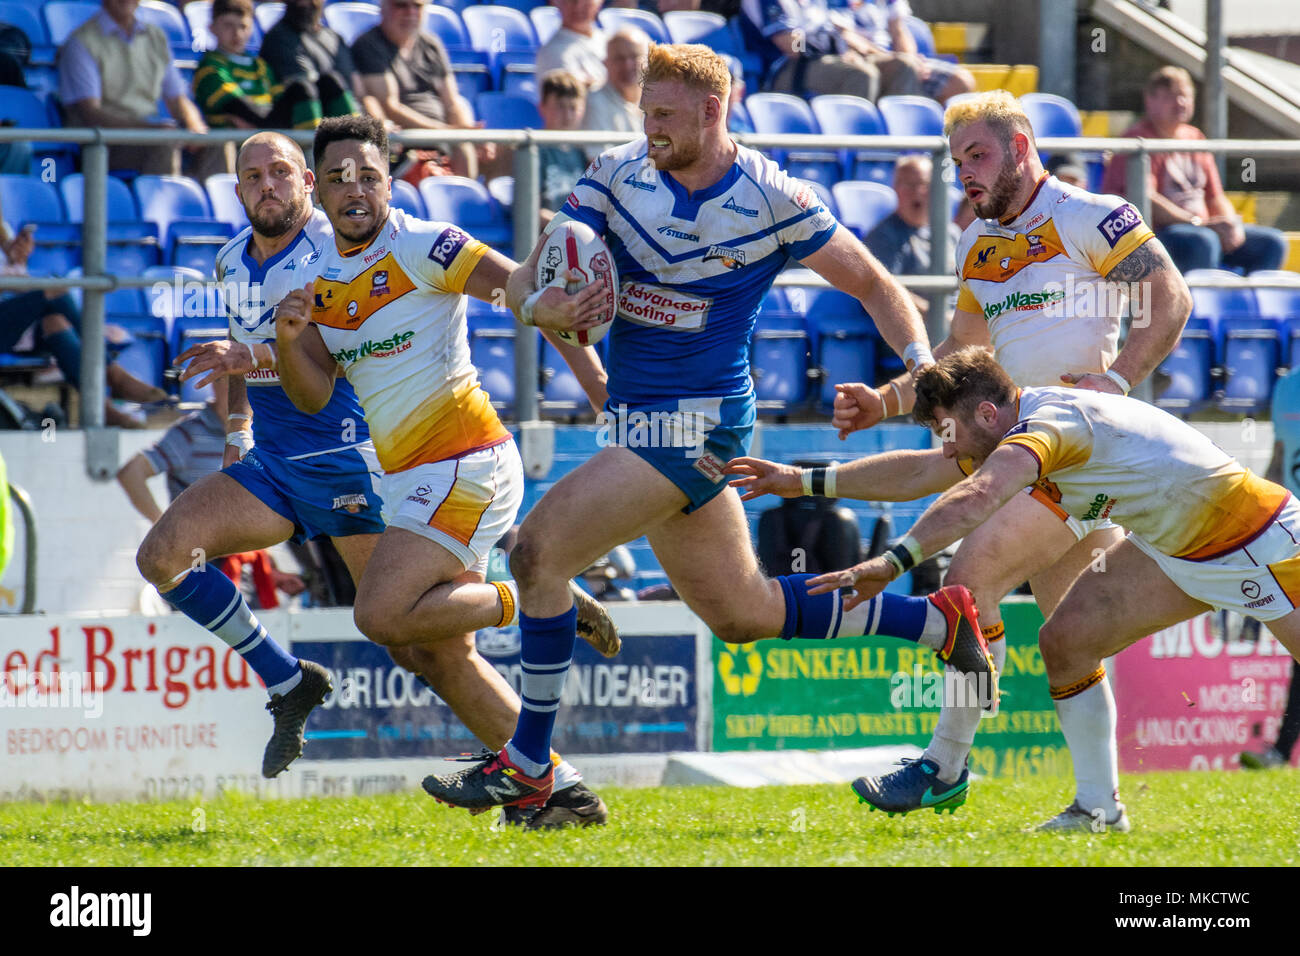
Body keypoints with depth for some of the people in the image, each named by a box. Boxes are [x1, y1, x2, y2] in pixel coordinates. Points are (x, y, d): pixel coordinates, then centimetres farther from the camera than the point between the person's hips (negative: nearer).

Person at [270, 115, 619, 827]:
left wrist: (597, 381, -26)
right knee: (446, 659, 7)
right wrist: (288, 336, -11)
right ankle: (563, 791, 12)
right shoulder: (319, 275, 12)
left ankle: (530, 602, -2)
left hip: (464, 464, -9)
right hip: (410, 476, 9)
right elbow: (312, 397, 10)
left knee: (383, 617, -20)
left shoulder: (421, 247, -11)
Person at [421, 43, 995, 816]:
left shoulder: (774, 200, -11)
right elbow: (527, 278, -1)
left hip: (698, 424, -7)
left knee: (540, 549, -18)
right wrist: (540, 304, -25)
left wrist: (923, 365, -14)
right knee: (741, 613, 17)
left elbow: (872, 285, 1)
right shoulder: (618, 175, 1)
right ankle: (938, 619, 31)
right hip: (641, 424, 7)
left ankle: (526, 767, -11)